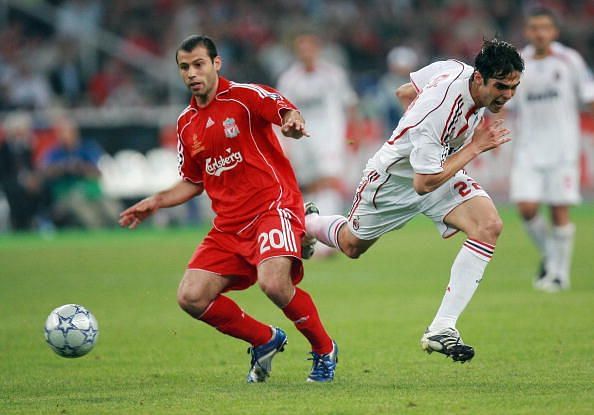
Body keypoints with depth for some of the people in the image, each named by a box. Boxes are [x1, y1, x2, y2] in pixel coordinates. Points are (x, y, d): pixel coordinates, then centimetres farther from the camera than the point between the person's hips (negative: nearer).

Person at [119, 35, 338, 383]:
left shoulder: (244, 96, -5)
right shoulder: (187, 123, 14)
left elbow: (289, 112, -20)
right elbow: (194, 182, 25)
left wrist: (293, 122, -43)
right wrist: (155, 203, 13)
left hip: (274, 206, -7)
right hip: (230, 223, 7)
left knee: (274, 283, -31)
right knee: (191, 297, -8)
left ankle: (325, 350, -5)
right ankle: (266, 341, 14)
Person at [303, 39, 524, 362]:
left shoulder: (459, 69, -15)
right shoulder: (437, 113, -39)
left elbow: (405, 92, 4)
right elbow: (424, 183, -31)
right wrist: (474, 147, -28)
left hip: (442, 169, 6)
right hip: (394, 178, -6)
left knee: (489, 225, -21)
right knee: (352, 245, 18)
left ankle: (442, 329, -19)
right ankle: (306, 223, 55)